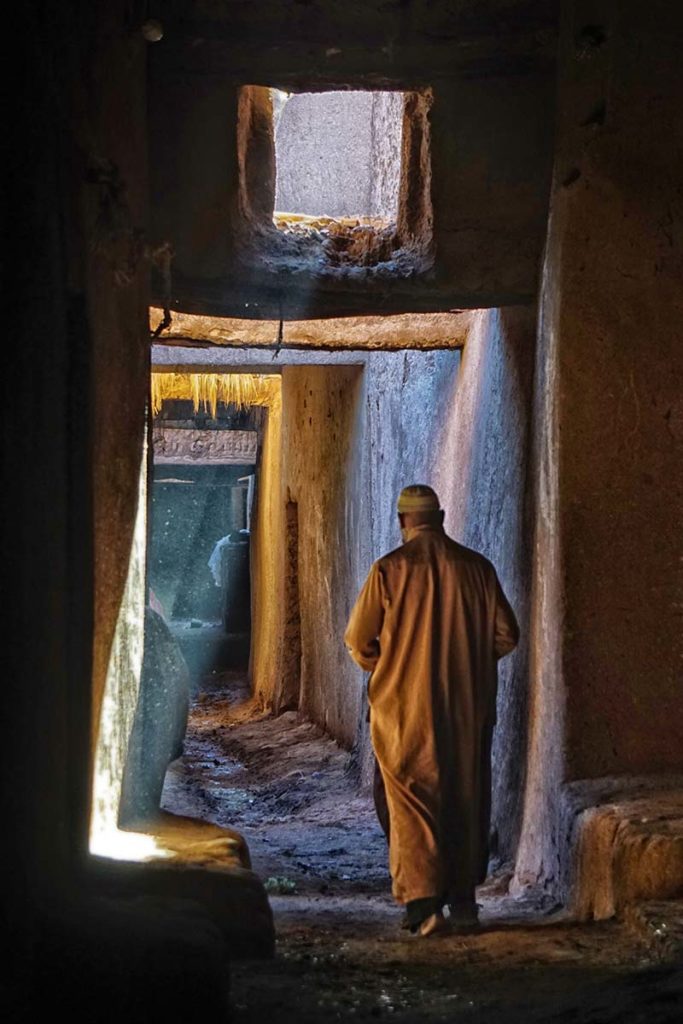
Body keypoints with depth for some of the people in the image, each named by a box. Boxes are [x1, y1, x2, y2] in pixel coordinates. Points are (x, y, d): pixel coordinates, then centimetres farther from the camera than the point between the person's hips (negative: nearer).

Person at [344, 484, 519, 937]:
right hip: (469, 707, 3)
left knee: (413, 803, 2)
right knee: (467, 800, 14)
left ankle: (424, 904, -8)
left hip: (406, 705, -3)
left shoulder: (390, 569, -8)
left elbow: (358, 640, -5)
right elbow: (506, 635, 3)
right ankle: (464, 901, 21)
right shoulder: (476, 567, 0)